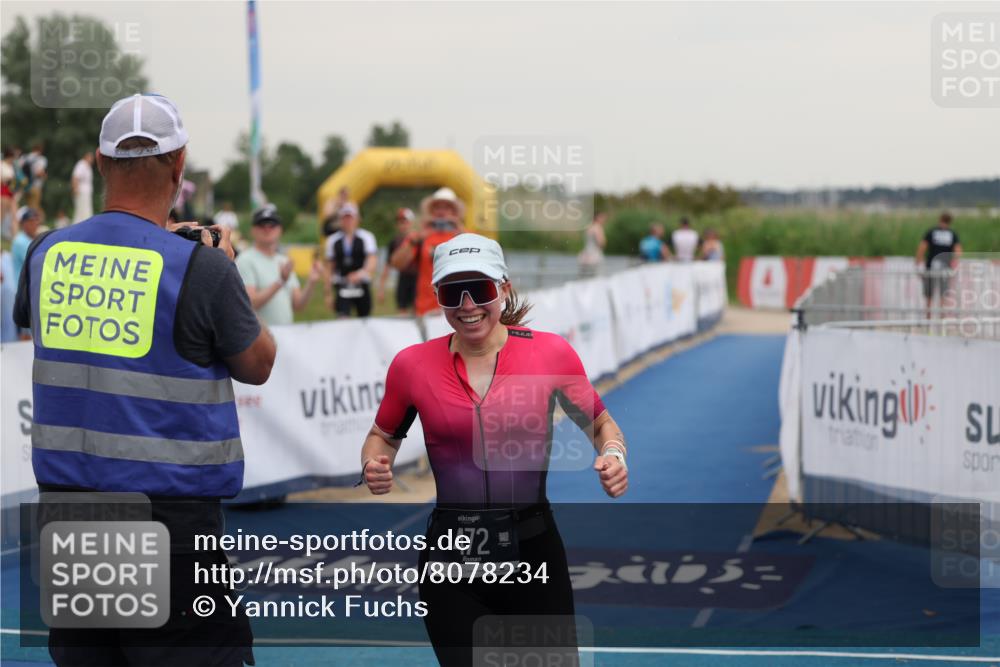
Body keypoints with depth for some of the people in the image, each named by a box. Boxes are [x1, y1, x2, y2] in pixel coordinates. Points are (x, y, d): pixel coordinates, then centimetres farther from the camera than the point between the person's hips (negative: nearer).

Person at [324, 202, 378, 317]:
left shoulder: (366, 237, 0)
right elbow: (330, 268, 9)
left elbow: (373, 260, -14)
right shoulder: (333, 240, 6)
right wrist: (329, 293, 6)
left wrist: (362, 272, -36)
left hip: (362, 288, 0)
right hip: (342, 289, 0)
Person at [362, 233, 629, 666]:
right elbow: (383, 436, 14)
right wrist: (374, 465, -8)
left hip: (533, 548, 0)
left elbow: (600, 424, 9)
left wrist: (613, 455, -12)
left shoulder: (552, 352, -4)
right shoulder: (412, 365, -2)